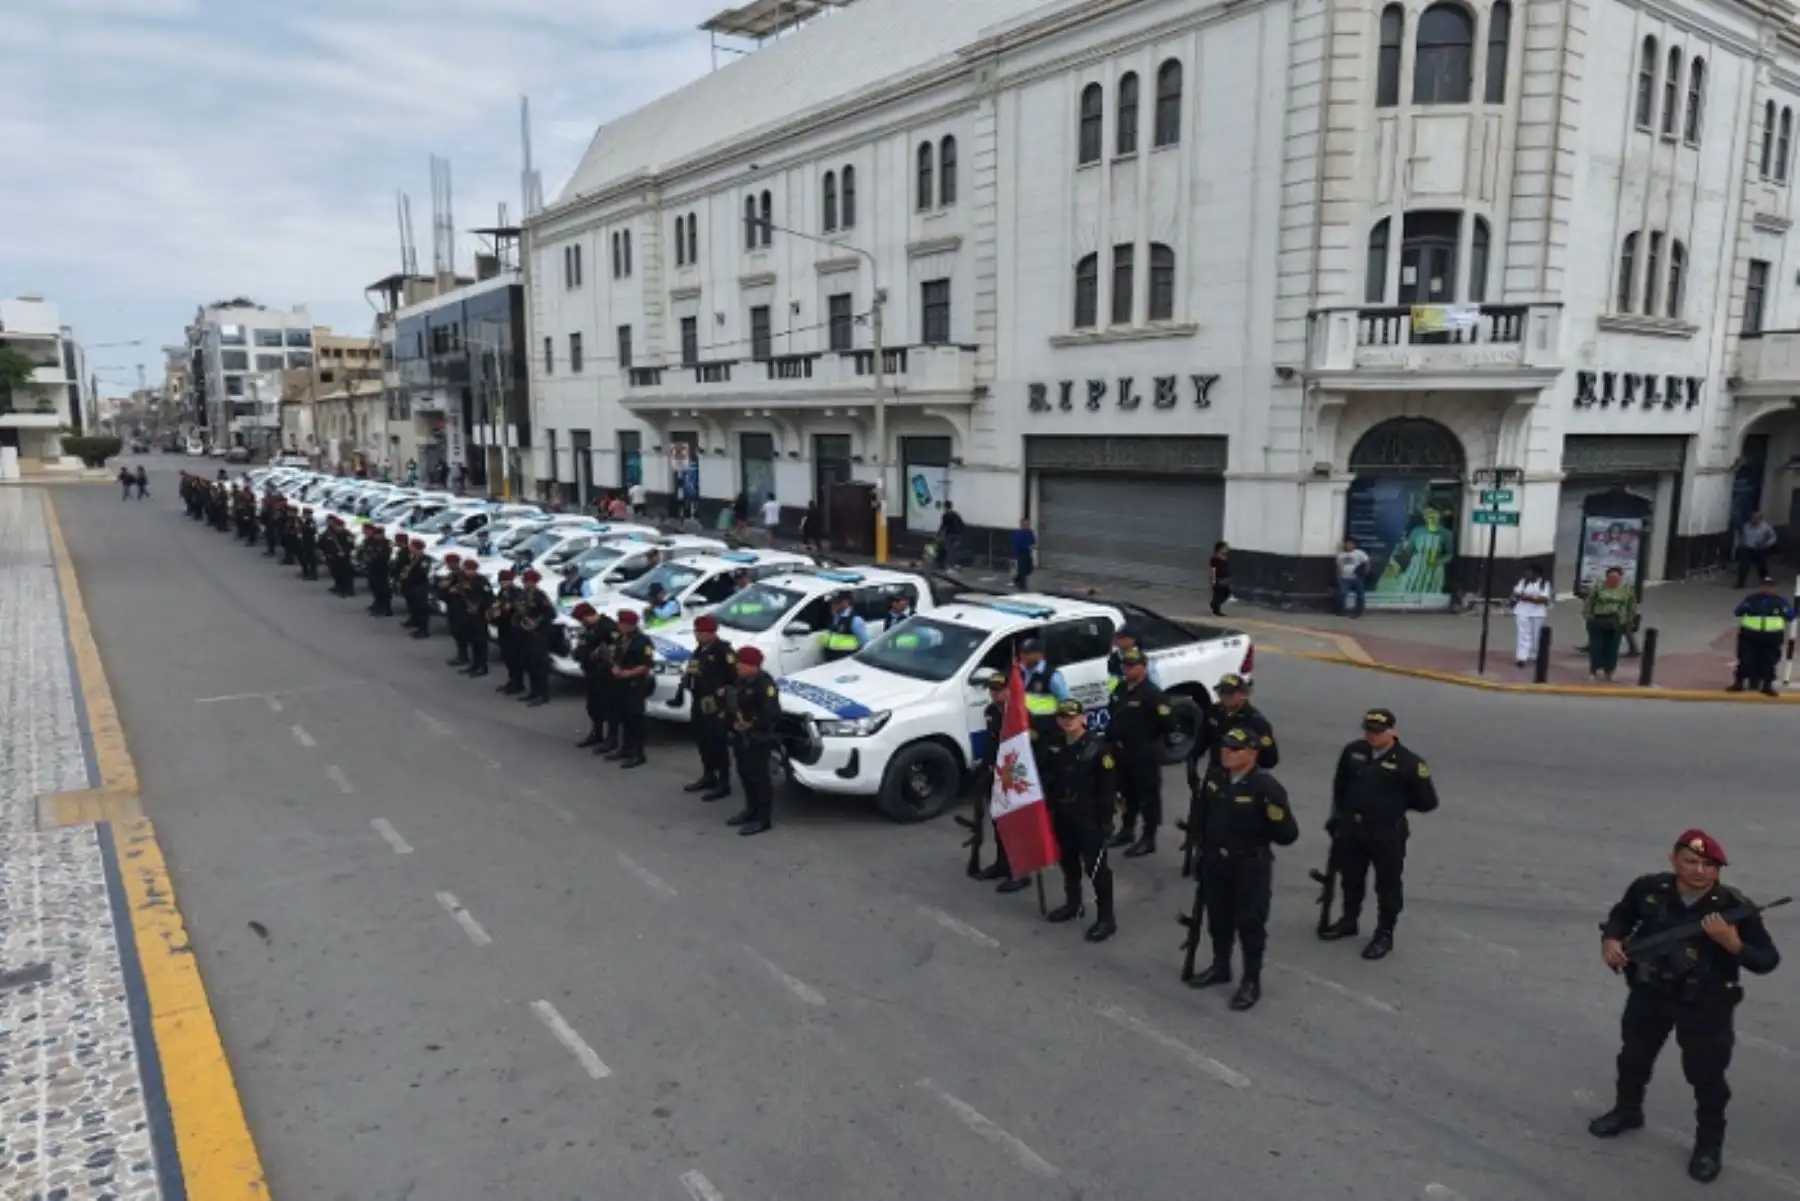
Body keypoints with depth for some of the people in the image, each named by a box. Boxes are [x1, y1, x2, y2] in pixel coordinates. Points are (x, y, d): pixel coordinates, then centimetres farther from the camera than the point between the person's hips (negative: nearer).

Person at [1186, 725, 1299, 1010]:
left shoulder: (1266, 787, -23)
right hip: (1215, 862, 6)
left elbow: (1288, 836, -22)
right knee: (1218, 918, 20)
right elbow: (1201, 809, 14)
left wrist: (1277, 816, -38)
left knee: (1250, 923, 7)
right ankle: (1220, 967, 41)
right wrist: (1199, 837, 16)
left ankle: (1251, 981, 24)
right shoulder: (1214, 776, -6)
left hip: (1250, 867, -6)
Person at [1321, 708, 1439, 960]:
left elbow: (1428, 802, -8)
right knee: (1350, 878, 20)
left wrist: (1397, 804, -1)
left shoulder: (1408, 762, -15)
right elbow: (1340, 784, 14)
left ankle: (1384, 934, 25)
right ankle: (1349, 921, 40)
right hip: (1351, 830, 5)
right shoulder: (1353, 752, -2)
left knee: (1388, 885, 9)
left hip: (1387, 834, -5)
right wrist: (1340, 814, 12)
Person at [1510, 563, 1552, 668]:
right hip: (1522, 611, 1)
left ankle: (1534, 656, 24)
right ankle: (1521, 657, -11)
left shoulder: (1544, 583, -1)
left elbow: (1544, 599, -12)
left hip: (1538, 613, -1)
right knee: (1523, 635, -5)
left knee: (1536, 635, 9)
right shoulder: (1523, 581, 7)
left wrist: (1529, 598, -20)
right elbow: (1516, 594, -1)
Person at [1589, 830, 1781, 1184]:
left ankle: (1709, 1143, 33)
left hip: (1705, 1006, -3)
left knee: (1706, 1075, 9)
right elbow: (1621, 916, 5)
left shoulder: (1733, 906, -22)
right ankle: (1626, 1111, 47)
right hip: (1649, 993, 3)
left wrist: (1733, 944, -34)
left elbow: (1768, 960, -16)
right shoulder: (1649, 889, -15)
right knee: (1634, 1056, 21)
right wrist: (1611, 939, -14)